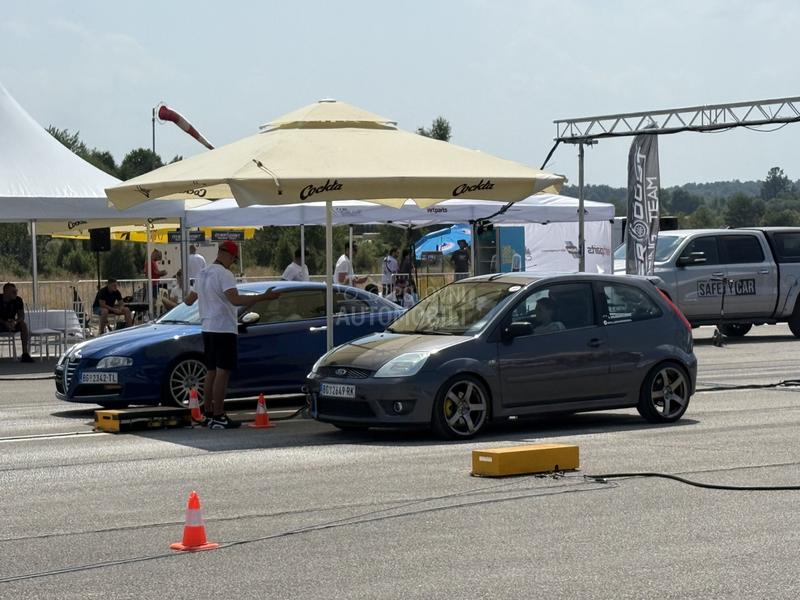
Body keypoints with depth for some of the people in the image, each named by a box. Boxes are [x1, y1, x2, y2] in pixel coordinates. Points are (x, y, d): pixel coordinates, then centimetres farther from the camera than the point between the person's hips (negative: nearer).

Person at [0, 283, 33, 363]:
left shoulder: (18, 300, -8)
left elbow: (22, 316, -9)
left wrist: (15, 322, -31)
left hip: (12, 323, 3)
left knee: (23, 324, -26)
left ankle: (25, 354, -29)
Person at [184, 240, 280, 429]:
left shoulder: (203, 274, 14)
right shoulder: (224, 274, -14)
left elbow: (189, 300, 24)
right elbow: (235, 299, -29)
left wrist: (187, 298, 49)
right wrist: (264, 297, -32)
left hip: (207, 329, 9)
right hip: (224, 329, -9)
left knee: (211, 372, 15)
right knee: (222, 372, -8)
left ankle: (207, 414, 18)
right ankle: (218, 417, -10)